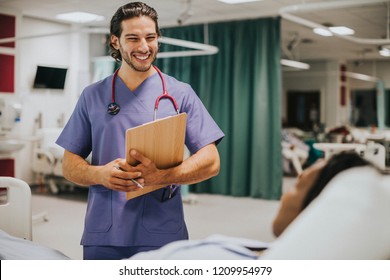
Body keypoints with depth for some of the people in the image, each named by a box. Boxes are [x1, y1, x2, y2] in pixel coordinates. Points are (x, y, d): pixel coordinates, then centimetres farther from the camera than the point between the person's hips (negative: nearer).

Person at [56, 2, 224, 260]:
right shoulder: (92, 96, 9)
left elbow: (211, 162, -3)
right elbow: (70, 165, 9)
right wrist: (100, 174, -14)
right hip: (102, 236, 2)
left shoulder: (180, 94, 3)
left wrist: (162, 175, -21)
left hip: (162, 236, -1)